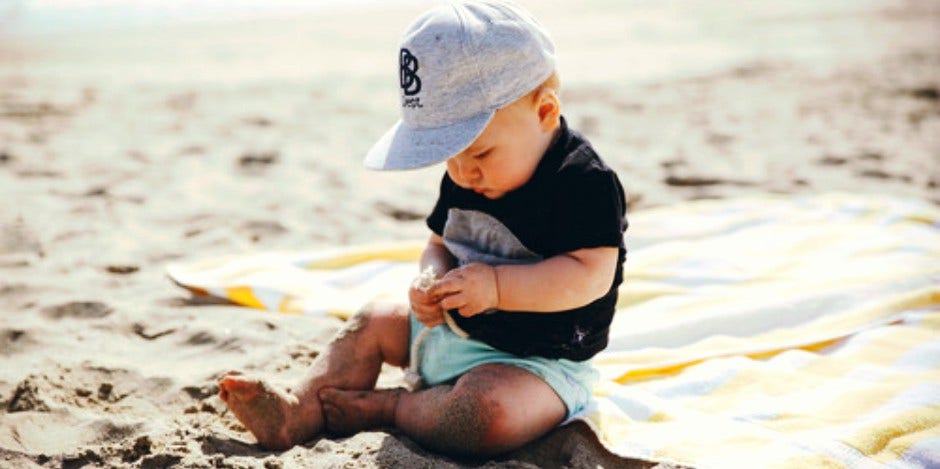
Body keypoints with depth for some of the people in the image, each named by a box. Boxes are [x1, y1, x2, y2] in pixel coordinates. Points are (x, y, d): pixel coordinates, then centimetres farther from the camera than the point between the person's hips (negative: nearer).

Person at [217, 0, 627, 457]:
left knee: (486, 411, -36)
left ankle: (379, 408, -12)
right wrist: (435, 284, -11)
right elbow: (440, 243, 13)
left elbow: (591, 276, -27)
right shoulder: (464, 182, 2)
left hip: (536, 360, -8)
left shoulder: (585, 183, -22)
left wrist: (496, 286, -30)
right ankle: (299, 413, -1)